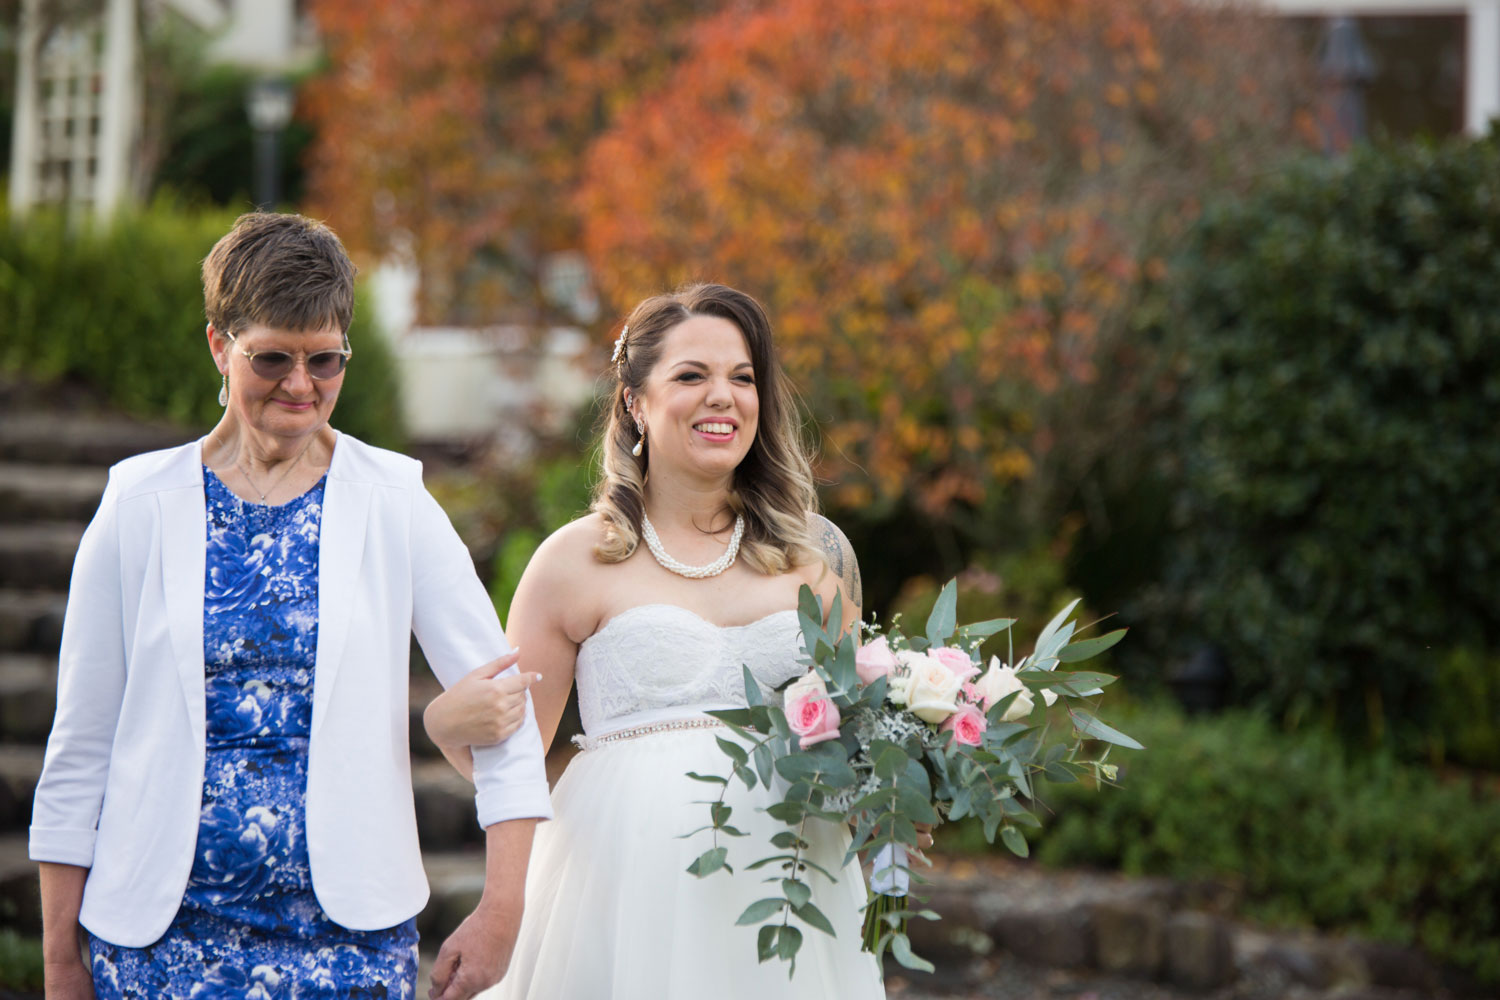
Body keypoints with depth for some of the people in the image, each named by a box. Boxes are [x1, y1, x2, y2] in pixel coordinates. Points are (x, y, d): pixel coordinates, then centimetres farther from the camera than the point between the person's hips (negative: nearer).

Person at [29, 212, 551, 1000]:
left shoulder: (393, 506, 2)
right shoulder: (140, 507, 3)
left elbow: (502, 701, 0)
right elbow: (80, 741, 6)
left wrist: (502, 910, -9)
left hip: (350, 933, 0)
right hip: (169, 928, 0)